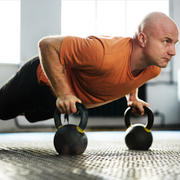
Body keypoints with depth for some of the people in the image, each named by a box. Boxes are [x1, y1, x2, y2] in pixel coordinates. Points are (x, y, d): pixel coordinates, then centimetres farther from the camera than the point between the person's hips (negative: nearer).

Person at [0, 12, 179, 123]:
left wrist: (132, 97, -1)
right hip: (44, 77, -7)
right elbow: (47, 44, -40)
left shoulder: (154, 69, -22)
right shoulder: (104, 54, -49)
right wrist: (63, 94, -42)